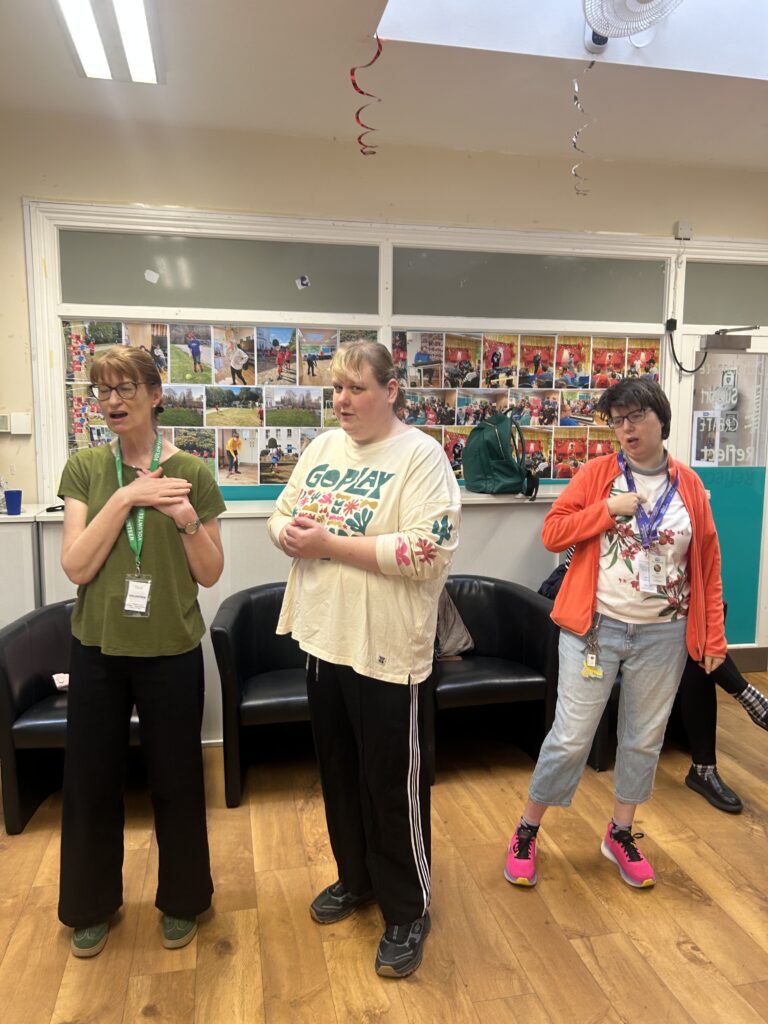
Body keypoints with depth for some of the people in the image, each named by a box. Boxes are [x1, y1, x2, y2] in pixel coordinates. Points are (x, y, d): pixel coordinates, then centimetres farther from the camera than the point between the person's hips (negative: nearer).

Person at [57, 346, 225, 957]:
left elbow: (210, 575, -3)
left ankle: (182, 899, 37)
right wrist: (127, 497, -20)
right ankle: (92, 904, 40)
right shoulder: (85, 468, -2)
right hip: (97, 649, 2)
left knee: (177, 781, 12)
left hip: (171, 651, -1)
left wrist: (187, 519, -20)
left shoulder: (191, 472, -5)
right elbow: (76, 567, -11)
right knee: (92, 781, 14)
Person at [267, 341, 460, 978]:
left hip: (387, 648, -7)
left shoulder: (420, 455, -13)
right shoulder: (323, 447, 8)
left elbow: (429, 551, -23)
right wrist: (288, 530, -9)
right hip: (324, 638, 7)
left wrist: (331, 543, -22)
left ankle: (408, 911, 28)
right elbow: (283, 514, 16)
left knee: (394, 783, 7)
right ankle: (355, 878, 43)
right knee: (339, 771, 21)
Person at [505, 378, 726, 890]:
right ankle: (527, 832, 22)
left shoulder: (690, 485, 3)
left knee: (645, 738, 15)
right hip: (595, 628, -2)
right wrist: (609, 508, -17)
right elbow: (552, 532, -8)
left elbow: (708, 566, 5)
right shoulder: (597, 473, -3)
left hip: (662, 634, 3)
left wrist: (714, 634, 2)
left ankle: (621, 834, 36)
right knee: (571, 737, 2)